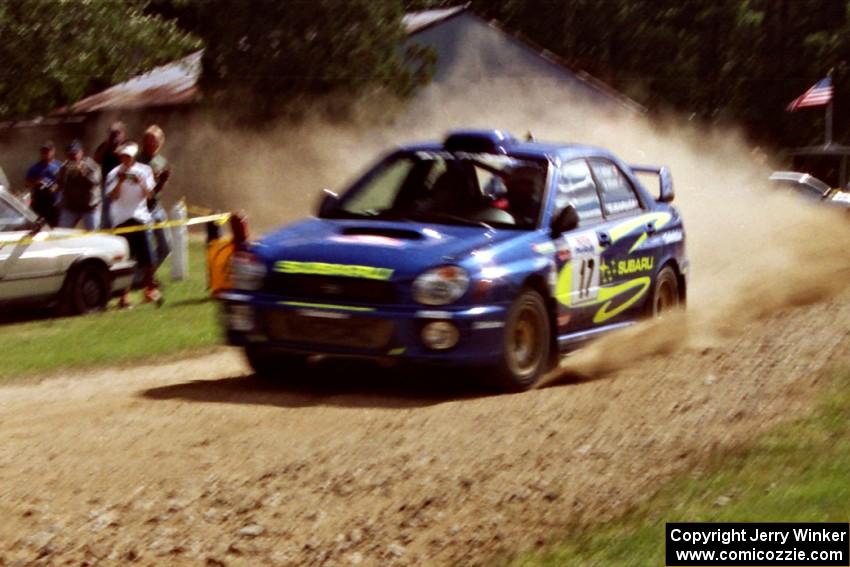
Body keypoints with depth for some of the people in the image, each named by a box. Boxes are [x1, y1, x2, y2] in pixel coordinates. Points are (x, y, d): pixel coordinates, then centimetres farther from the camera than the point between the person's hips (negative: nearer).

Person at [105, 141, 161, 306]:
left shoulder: (144, 171, 6)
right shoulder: (115, 174, 1)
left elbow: (148, 194, 1)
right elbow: (112, 197, -7)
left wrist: (140, 182, -16)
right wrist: (120, 182, -19)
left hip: (140, 217, 1)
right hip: (121, 219, -1)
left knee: (146, 257, -2)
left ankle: (150, 289, 14)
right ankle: (124, 294, 3)